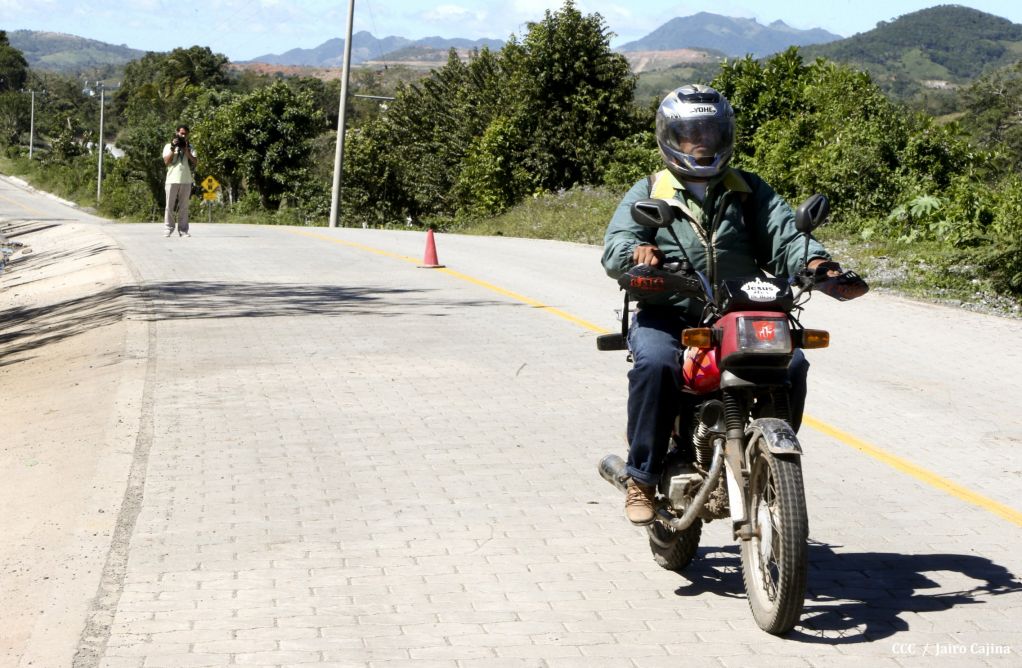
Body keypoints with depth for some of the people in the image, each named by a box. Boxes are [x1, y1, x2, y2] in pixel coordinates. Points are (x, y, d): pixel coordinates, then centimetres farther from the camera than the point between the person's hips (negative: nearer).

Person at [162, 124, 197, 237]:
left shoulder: (189, 147, 13)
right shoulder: (169, 146, 9)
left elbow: (194, 162, 2)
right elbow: (166, 161, -3)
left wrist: (186, 151, -8)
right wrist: (173, 148, -8)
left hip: (186, 180, 2)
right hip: (172, 180, -2)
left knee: (184, 207, 2)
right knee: (170, 206, -3)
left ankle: (183, 230, 2)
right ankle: (168, 228, 0)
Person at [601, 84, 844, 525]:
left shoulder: (749, 191, 19)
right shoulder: (649, 193, 13)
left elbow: (783, 234, 3)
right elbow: (615, 246, -2)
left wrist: (814, 261, -20)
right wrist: (638, 251, -28)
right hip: (667, 315, -2)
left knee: (791, 364, -22)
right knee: (656, 363, -33)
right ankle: (642, 478, -20)